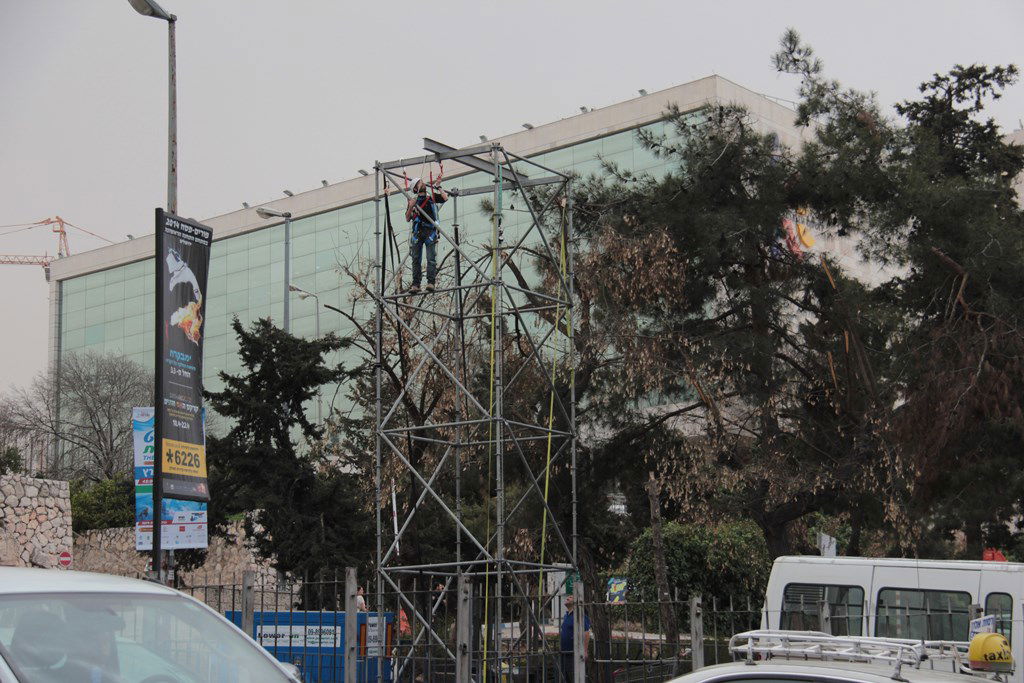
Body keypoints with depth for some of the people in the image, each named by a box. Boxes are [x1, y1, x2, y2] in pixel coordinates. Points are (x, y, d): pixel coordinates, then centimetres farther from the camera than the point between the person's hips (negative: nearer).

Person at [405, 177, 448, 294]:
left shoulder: (432, 197, 13)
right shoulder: (413, 200, 14)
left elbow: (445, 198, -4)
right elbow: (407, 219, 11)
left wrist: (439, 188, 6)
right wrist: (410, 207, -5)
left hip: (430, 231, -1)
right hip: (417, 232, 2)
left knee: (431, 258, -11)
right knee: (416, 260, -1)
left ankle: (430, 283, -18)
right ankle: (415, 285, -2)